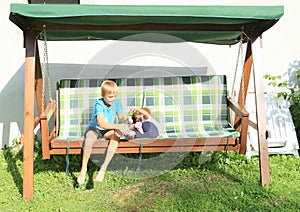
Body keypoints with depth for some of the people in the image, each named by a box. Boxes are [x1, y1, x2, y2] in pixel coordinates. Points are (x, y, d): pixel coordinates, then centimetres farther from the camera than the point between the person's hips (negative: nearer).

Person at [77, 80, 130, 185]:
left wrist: (126, 119, -18)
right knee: (89, 139, -38)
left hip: (108, 130, 5)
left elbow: (120, 118, 6)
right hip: (94, 128, -4)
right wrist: (118, 126, -42)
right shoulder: (99, 104, -21)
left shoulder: (116, 102, -3)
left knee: (116, 136, -30)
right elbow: (101, 124, -32)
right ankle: (83, 169, -19)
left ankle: (103, 169, -30)